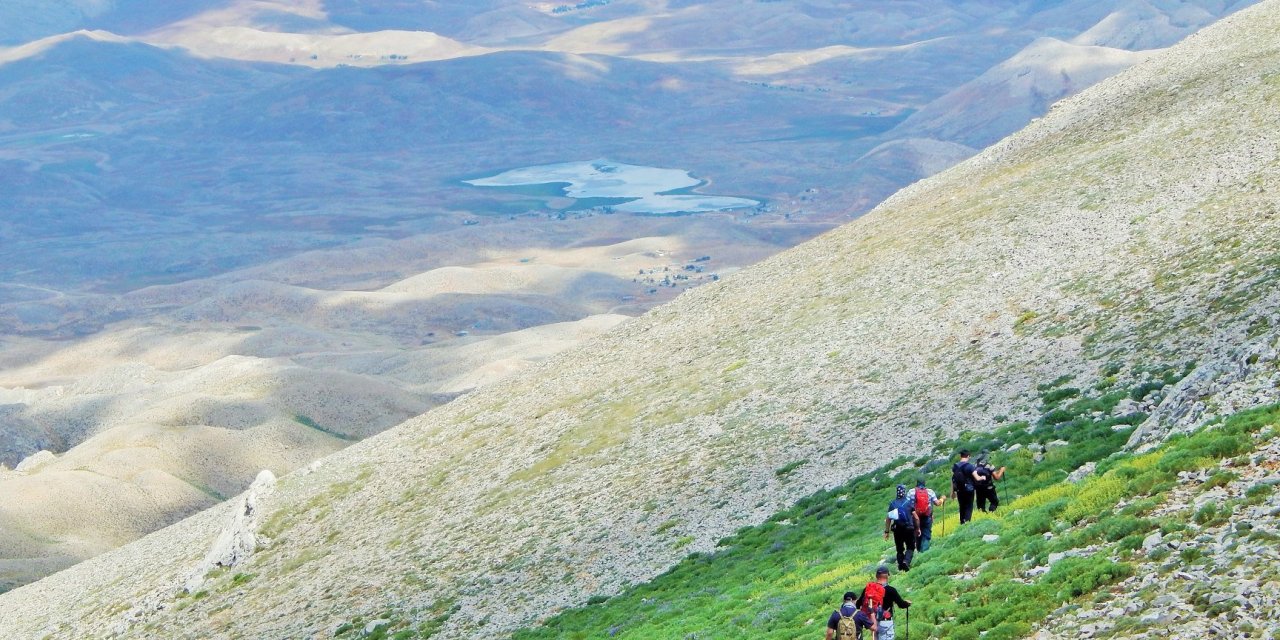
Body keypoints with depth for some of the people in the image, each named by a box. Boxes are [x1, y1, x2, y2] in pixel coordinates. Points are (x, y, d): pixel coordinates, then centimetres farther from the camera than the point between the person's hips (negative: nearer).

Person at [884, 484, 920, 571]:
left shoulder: (892, 504, 1)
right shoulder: (909, 502, -6)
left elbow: (888, 519, -1)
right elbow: (916, 517, -6)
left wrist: (886, 531, 5)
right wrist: (918, 528, 5)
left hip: (897, 529, 2)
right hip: (909, 529, -2)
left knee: (899, 549, 15)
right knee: (910, 547, 9)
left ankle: (900, 565, 13)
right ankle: (906, 561, -14)